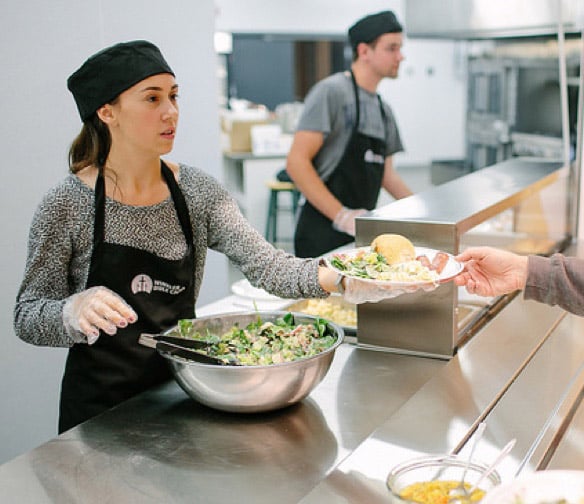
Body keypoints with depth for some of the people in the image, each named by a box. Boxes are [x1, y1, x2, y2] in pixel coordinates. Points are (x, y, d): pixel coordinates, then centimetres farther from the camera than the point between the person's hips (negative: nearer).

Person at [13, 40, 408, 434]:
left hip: (181, 386, 3)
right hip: (101, 403, -2)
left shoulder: (198, 192, -2)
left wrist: (342, 278, -28)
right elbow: (28, 318, -7)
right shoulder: (68, 206, -12)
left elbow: (265, 264, -12)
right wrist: (75, 310, -29)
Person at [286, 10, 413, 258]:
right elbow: (296, 162, -17)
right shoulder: (331, 91, -10)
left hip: (363, 234, 8)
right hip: (323, 236, -7)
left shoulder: (384, 109, 15)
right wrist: (342, 216, -22)